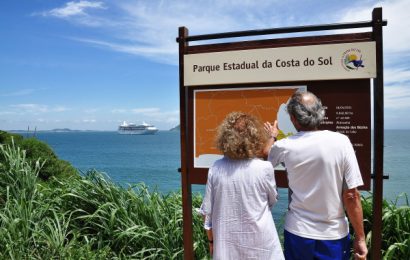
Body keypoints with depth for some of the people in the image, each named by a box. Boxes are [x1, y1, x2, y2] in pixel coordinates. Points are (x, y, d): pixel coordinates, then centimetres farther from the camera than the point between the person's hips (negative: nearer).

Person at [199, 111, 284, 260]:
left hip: (226, 245, 2)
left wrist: (211, 240, 12)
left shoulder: (216, 168, -10)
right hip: (258, 242, -2)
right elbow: (272, 201, 2)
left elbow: (207, 210, -2)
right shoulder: (264, 168, -16)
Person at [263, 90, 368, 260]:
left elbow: (265, 154, 12)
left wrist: (272, 137, 32)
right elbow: (351, 195, -13)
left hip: (298, 233, 1)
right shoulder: (341, 142, -15)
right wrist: (360, 238, -2)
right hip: (333, 235, -1)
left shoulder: (285, 146, -11)